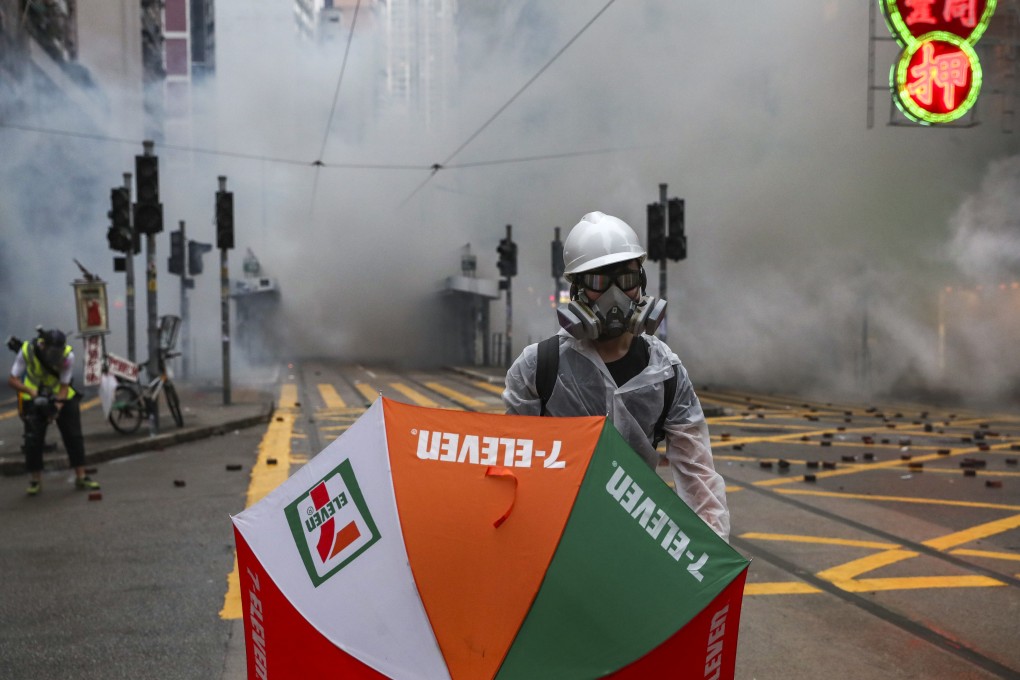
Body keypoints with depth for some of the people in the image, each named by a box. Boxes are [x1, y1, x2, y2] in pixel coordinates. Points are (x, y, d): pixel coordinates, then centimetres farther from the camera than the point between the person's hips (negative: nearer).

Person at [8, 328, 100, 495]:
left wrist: (57, 408, -34)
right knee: (33, 439, -7)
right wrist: (31, 391, -40)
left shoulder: (68, 355, -25)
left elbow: (64, 386, -18)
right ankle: (35, 480, 8)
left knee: (74, 436, -4)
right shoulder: (27, 351, -26)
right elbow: (12, 380, -22)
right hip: (34, 398, -1)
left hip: (60, 395, 1)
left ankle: (81, 477, 4)